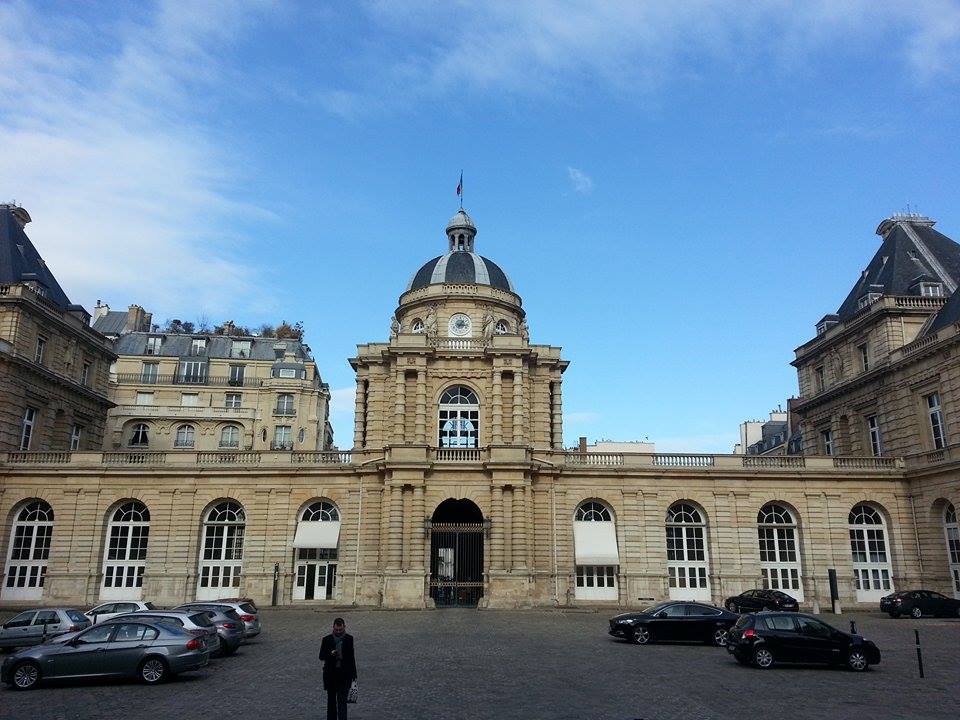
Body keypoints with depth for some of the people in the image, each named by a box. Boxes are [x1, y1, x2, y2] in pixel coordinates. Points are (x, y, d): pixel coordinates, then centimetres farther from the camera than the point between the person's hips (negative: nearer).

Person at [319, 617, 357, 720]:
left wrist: (354, 674, 8)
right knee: (331, 700, 11)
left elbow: (351, 657, 9)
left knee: (342, 700, -7)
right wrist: (330, 654, -22)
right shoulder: (327, 639, -1)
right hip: (331, 674, 1)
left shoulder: (349, 639, 3)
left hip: (344, 674, -1)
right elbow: (321, 656, -1)